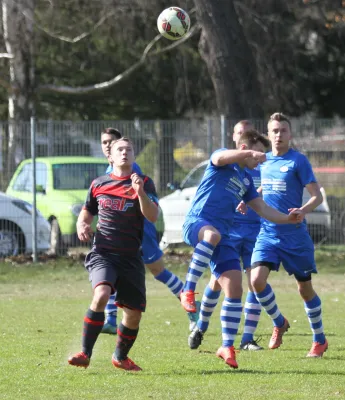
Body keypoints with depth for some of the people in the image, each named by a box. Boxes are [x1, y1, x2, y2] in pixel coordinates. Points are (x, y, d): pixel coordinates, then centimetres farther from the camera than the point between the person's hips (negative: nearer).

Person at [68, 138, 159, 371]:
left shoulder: (144, 183, 3)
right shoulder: (99, 184, 9)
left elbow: (153, 216, -10)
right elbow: (87, 211, 24)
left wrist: (140, 192, -26)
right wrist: (82, 225, 2)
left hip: (131, 258, 1)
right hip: (103, 253, -1)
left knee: (134, 313, 1)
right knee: (101, 295, -28)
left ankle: (121, 357, 28)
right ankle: (85, 354, -23)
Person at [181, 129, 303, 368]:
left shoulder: (246, 179, 24)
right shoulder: (222, 164, 3)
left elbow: (263, 209, 22)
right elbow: (220, 157, -23)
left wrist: (288, 219, 6)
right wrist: (250, 153, -37)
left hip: (222, 235, 7)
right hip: (197, 222, -7)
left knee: (235, 288, -4)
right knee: (212, 234, -44)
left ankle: (227, 347, 3)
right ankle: (188, 291, -36)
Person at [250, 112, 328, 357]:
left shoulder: (298, 161, -7)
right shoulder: (263, 161, 9)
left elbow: (317, 196, -9)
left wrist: (303, 210, -29)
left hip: (295, 236, -4)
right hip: (267, 233, 4)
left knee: (305, 288, 5)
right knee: (257, 279, -15)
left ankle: (320, 339, 22)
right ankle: (279, 323, 10)